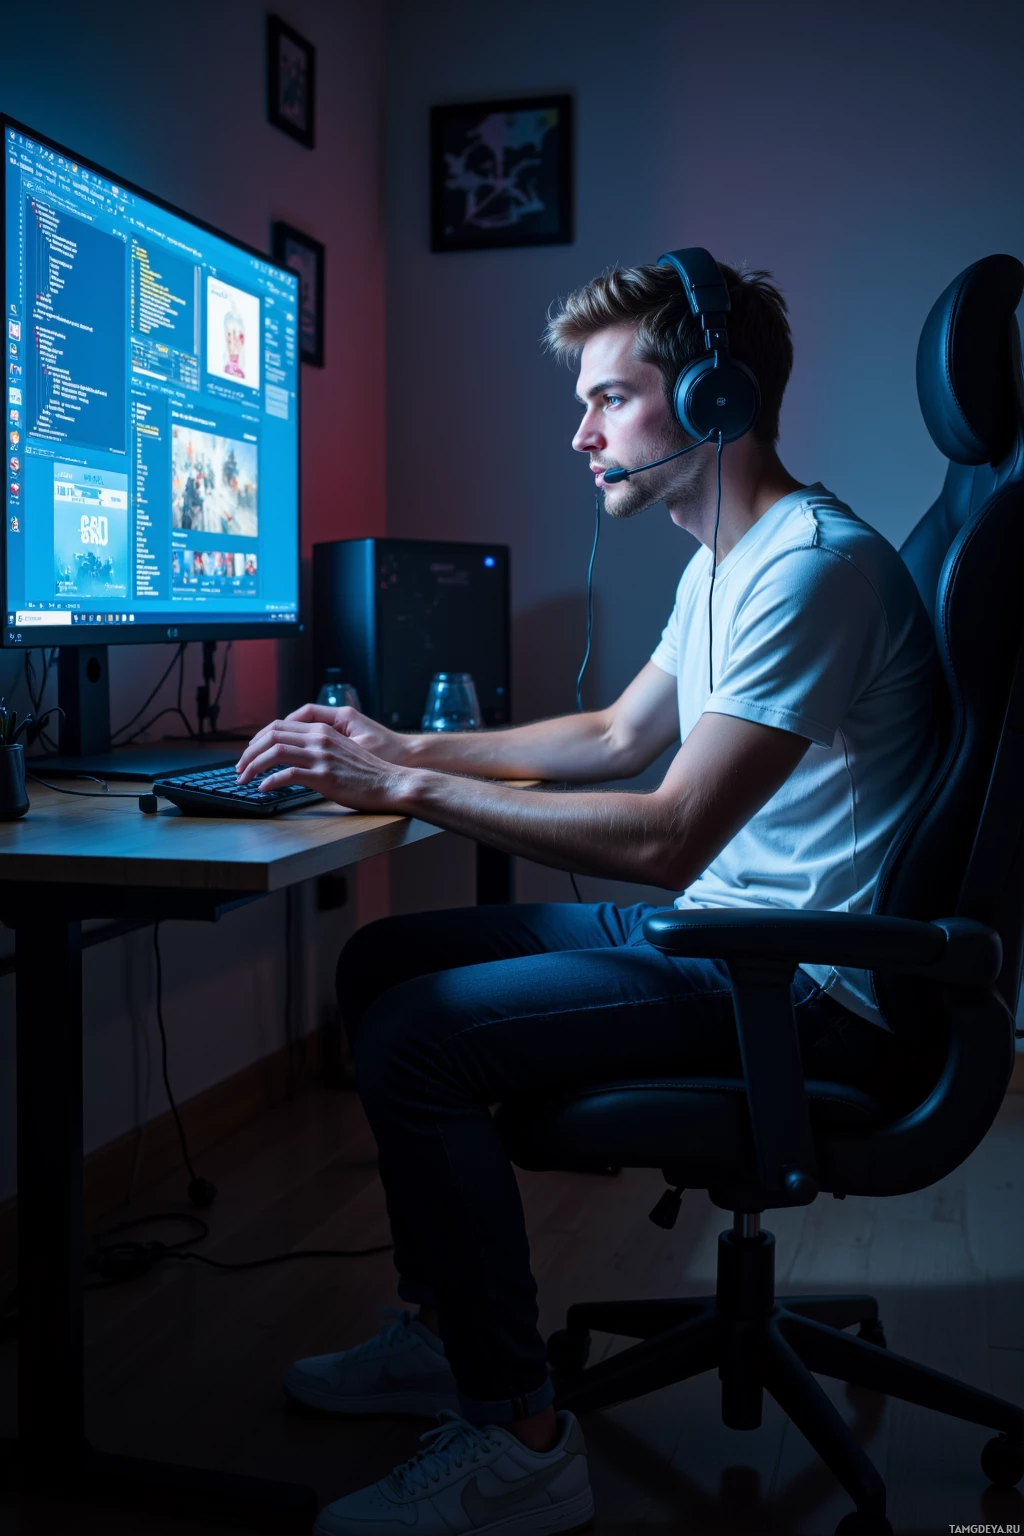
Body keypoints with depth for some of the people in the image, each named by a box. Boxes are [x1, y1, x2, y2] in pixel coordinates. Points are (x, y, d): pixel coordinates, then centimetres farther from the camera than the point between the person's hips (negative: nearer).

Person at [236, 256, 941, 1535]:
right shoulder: (724, 563, 13)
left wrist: (405, 786, -22)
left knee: (414, 1040, -21)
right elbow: (620, 735, 24)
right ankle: (447, 1330, 19)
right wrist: (403, 748, 15)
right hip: (711, 924, 11)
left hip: (808, 983, -10)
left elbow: (669, 839, -27)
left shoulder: (814, 566, -21)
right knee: (381, 961, 9)